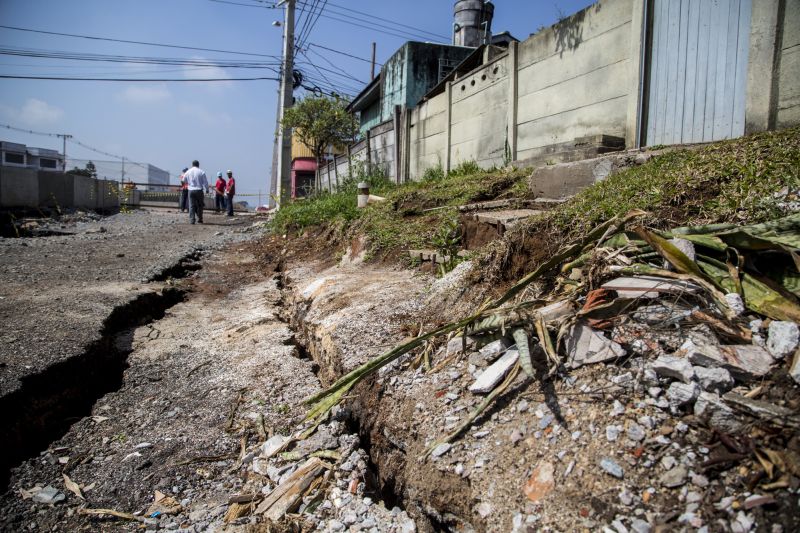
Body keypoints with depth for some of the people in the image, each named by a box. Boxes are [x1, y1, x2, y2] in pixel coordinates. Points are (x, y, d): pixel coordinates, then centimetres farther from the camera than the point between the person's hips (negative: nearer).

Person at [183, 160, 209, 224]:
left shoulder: (188, 172, 6)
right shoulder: (201, 172, -4)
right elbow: (205, 182, -3)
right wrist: (207, 189, 9)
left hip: (191, 190, 2)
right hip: (199, 190, -2)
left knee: (191, 205, 3)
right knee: (199, 205, 9)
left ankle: (192, 220, -2)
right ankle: (199, 219, 11)